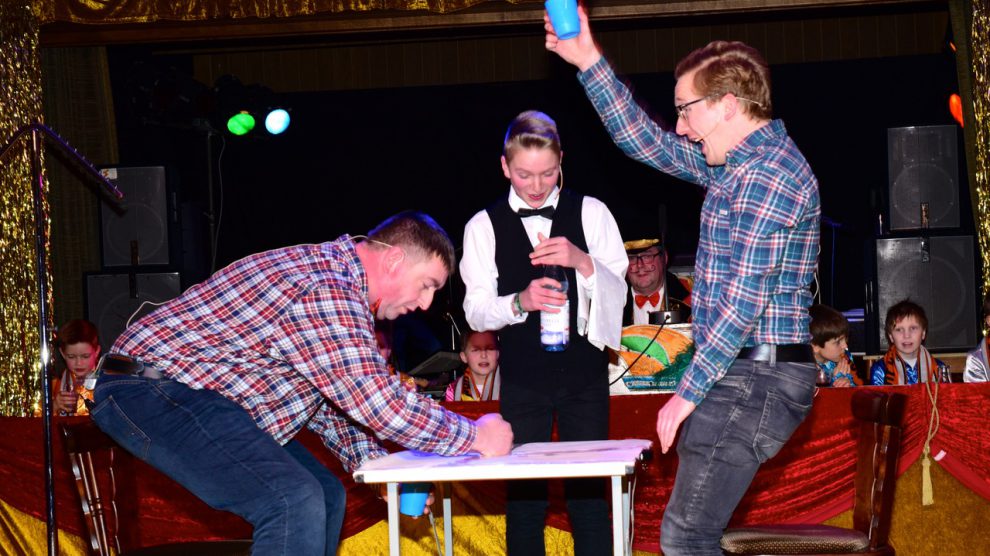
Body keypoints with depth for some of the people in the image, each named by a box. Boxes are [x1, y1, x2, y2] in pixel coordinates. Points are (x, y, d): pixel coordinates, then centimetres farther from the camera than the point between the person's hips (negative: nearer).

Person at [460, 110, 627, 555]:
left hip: (584, 373, 0)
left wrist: (583, 262, -20)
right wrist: (520, 302, -22)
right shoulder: (484, 226, 1)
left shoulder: (590, 213, 1)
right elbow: (475, 312, -2)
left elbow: (618, 293, 0)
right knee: (524, 496, 3)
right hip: (522, 379, 0)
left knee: (589, 493, 2)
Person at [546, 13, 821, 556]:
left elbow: (744, 298, -20)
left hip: (756, 378, -10)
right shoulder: (736, 161, 14)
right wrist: (588, 61, 17)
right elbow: (644, 139, 24)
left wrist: (690, 389, -16)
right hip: (738, 372, 10)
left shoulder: (768, 172, -17)